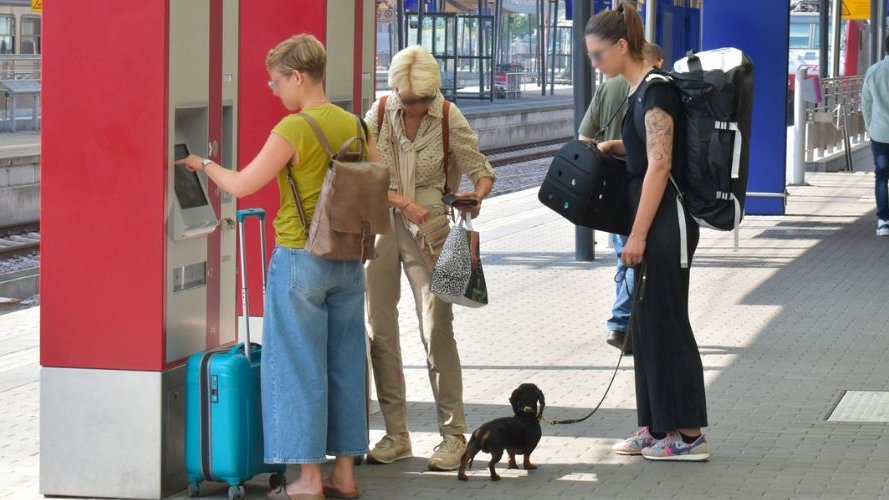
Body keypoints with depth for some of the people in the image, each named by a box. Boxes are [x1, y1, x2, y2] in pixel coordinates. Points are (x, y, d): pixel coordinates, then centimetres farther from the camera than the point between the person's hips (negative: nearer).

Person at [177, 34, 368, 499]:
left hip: (299, 259, -7)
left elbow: (241, 185, -10)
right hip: (347, 261, 7)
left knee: (298, 367, 1)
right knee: (344, 364, 11)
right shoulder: (354, 126, 5)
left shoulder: (293, 129, -15)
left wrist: (203, 164, 7)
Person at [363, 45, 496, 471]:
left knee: (437, 330, -8)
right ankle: (396, 435, 14)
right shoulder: (379, 113, -2)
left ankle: (453, 434, 1)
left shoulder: (448, 118, -5)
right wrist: (406, 204, -19)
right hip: (381, 225, 2)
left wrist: (476, 196, -21)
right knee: (379, 330, 3)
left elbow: (482, 171, 2)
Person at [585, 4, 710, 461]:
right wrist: (615, 147, 9)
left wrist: (638, 235, -20)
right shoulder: (640, 89, 12)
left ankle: (688, 435, 2)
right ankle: (656, 428, 19)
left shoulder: (655, 91, -16)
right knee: (648, 321, 12)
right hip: (656, 220, 10)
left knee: (665, 321, -4)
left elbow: (659, 165, -20)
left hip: (667, 219, -10)